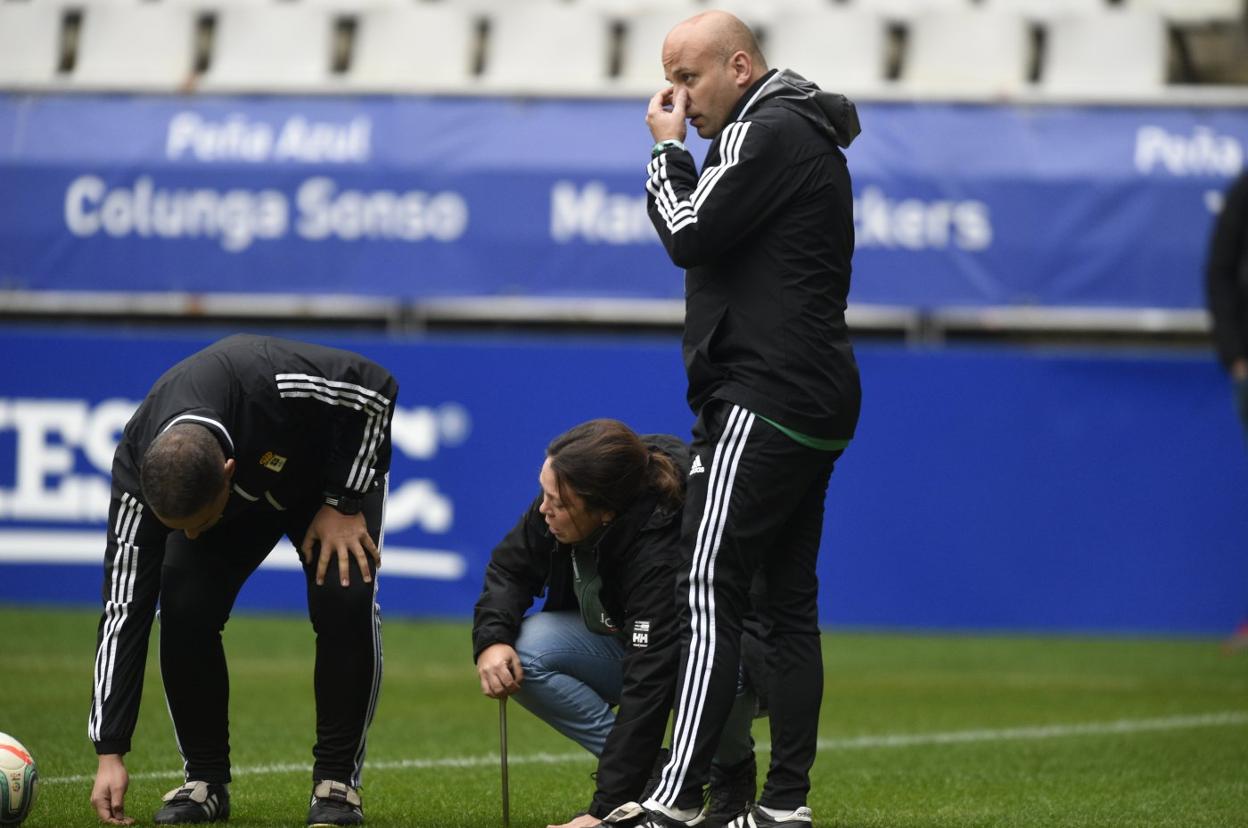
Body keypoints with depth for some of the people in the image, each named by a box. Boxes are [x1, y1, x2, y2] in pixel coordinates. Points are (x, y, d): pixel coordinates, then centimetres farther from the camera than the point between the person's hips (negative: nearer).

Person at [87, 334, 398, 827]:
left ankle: (337, 782, -10)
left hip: (330, 473, -2)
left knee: (345, 601, -26)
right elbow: (124, 609, -29)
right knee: (184, 607, -21)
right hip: (241, 501, 2)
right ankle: (205, 782, -3)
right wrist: (110, 754, -30)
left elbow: (376, 389, -28)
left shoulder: (274, 383, -46)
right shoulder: (136, 470, -34)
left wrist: (345, 504, -27)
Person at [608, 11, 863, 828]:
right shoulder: (804, 137, 22)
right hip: (814, 401, 11)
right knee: (788, 601, 8)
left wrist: (668, 151, -3)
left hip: (765, 400, -11)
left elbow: (690, 236, -13)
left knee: (711, 590, -14)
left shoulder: (766, 133, -11)